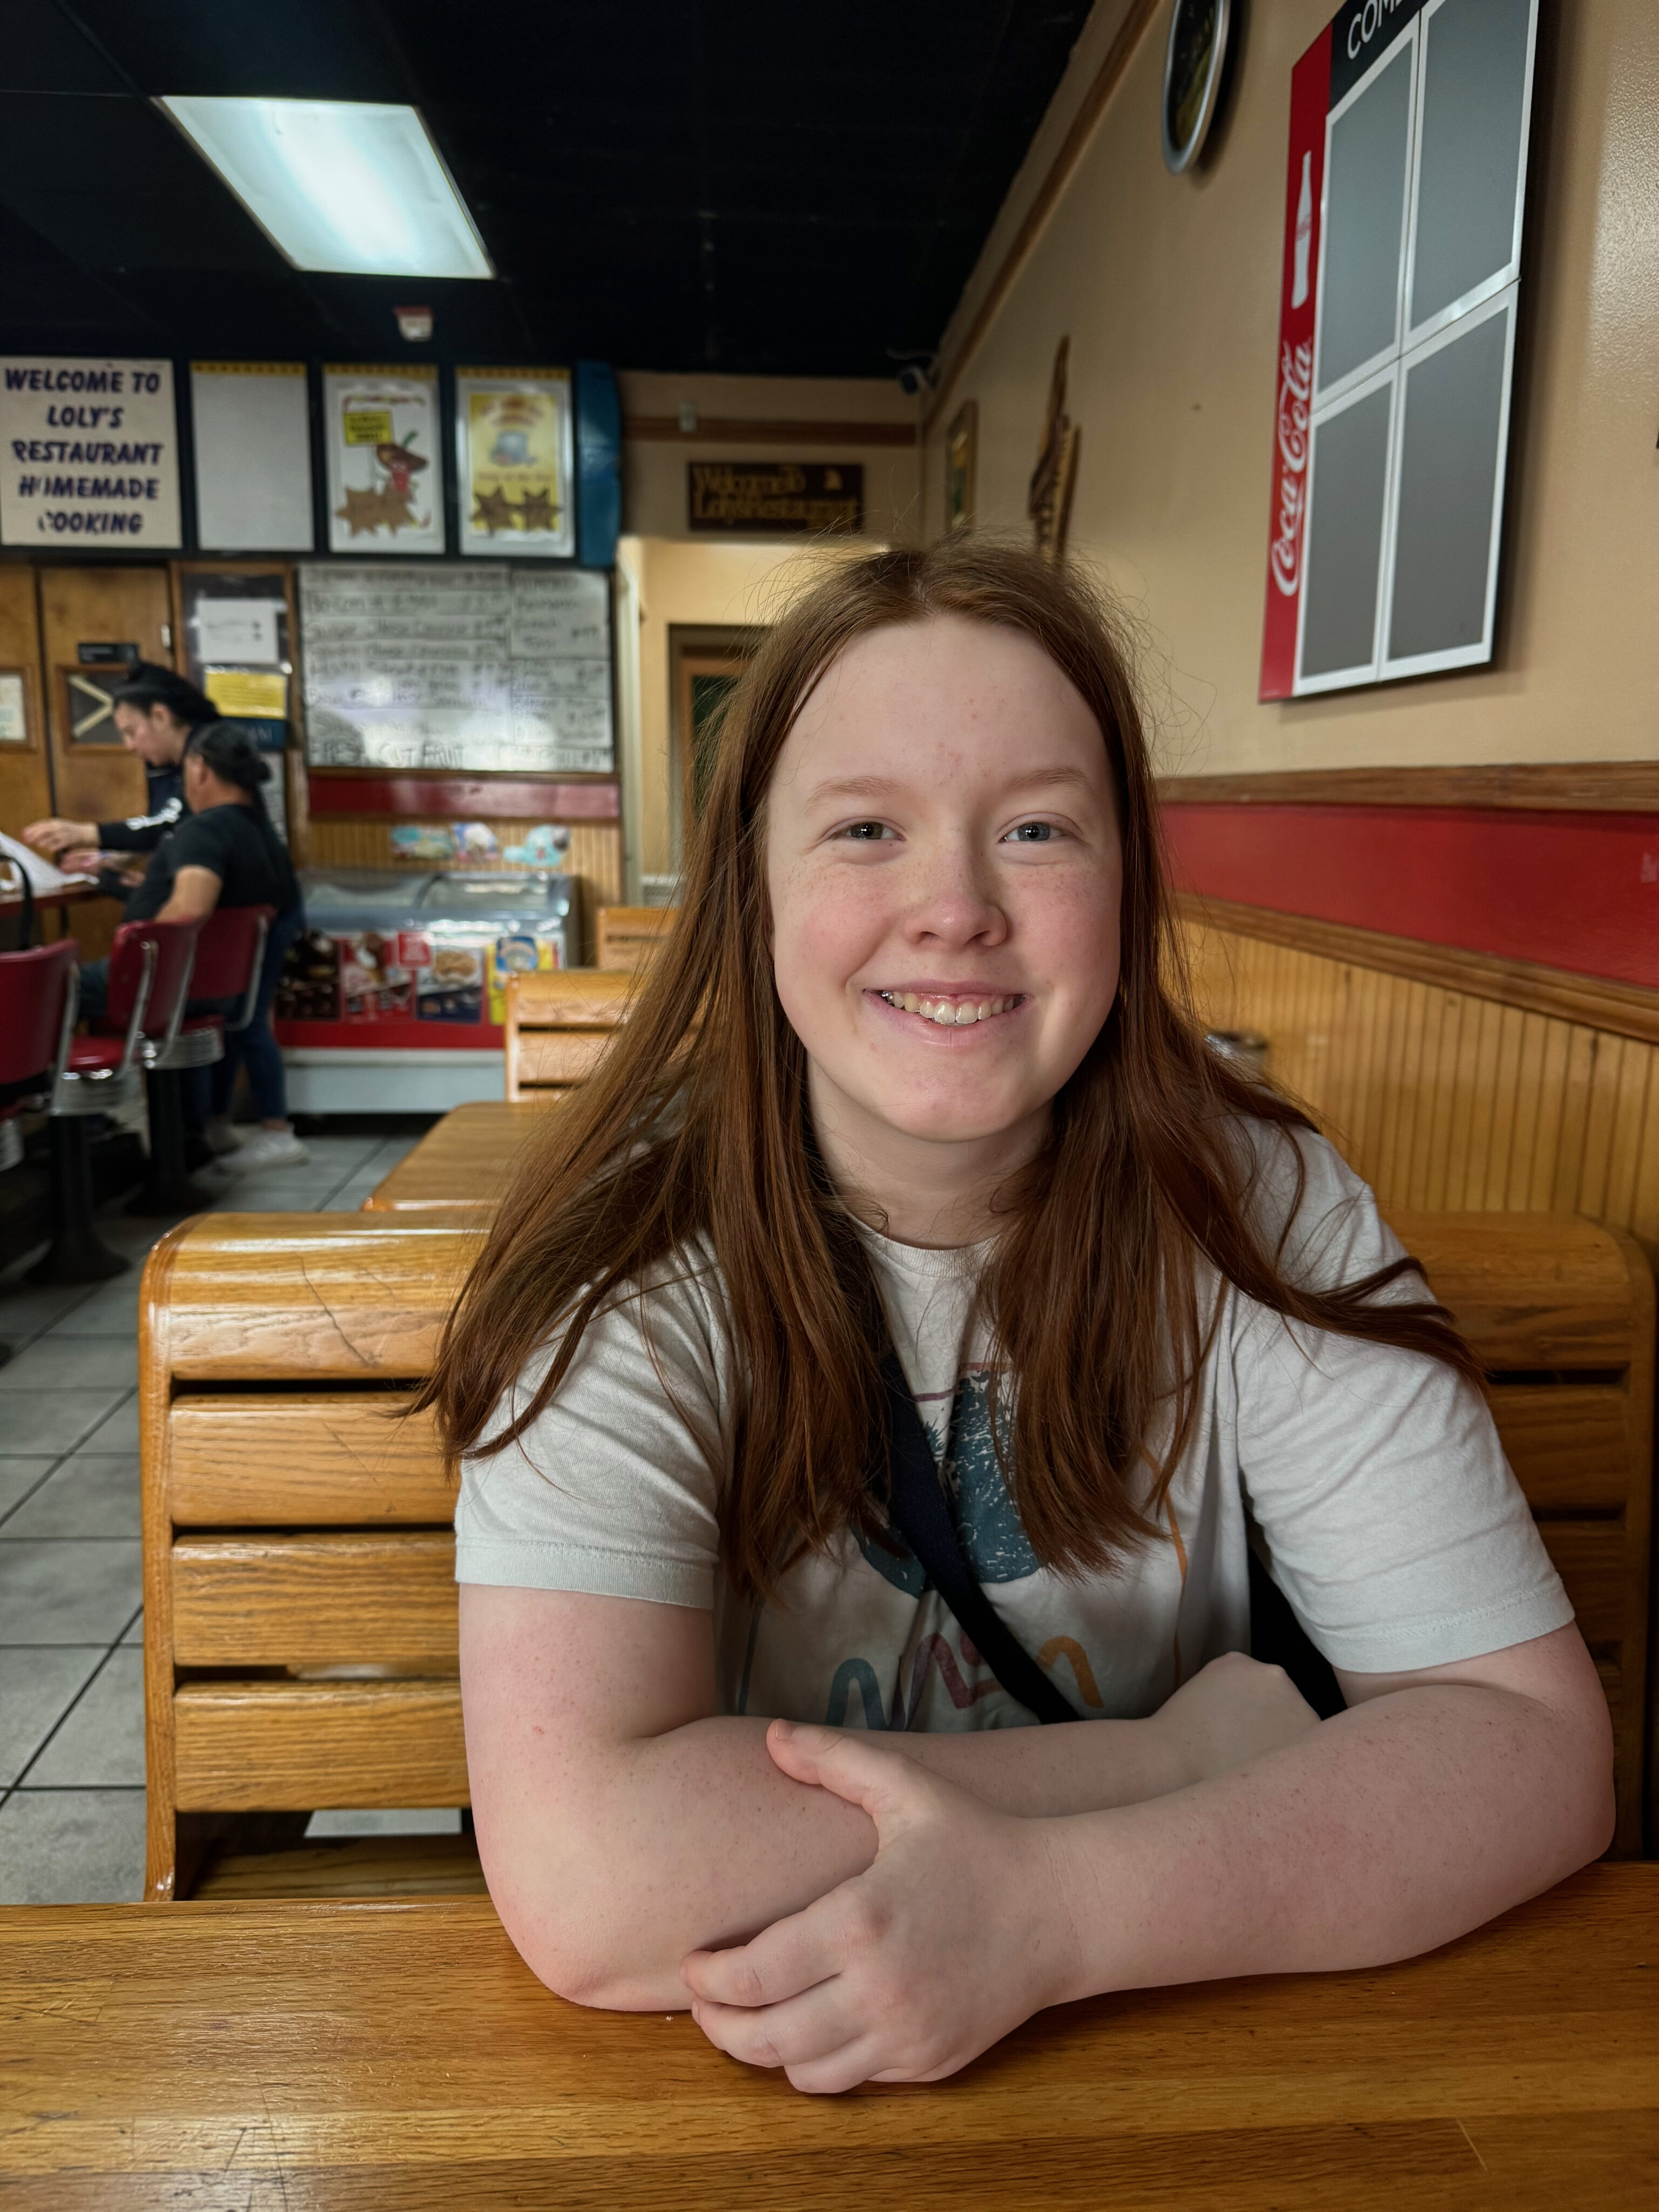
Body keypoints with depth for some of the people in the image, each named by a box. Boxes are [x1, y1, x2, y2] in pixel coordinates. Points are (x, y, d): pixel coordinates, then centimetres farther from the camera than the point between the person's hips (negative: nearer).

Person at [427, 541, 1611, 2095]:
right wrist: (1194, 1749, -20)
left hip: (1184, 2060, 2)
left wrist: (1052, 1911, -25)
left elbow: (1532, 1741, -12)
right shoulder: (639, 1252, -18)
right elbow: (581, 1877, -27)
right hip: (731, 2085, -1)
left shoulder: (1257, 1213, -11)